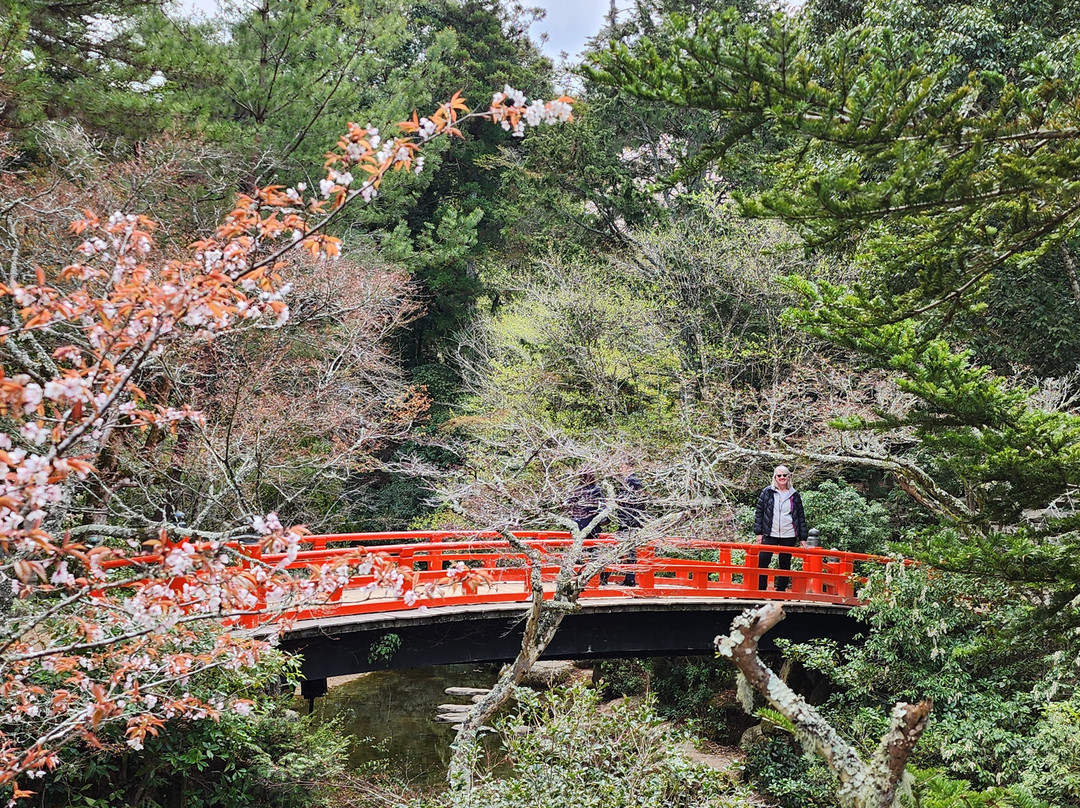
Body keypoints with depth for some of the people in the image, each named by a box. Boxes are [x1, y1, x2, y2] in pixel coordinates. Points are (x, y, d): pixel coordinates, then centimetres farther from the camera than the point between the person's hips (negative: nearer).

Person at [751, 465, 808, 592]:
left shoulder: (794, 495, 9)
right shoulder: (767, 492, 5)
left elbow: (801, 517, 11)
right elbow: (758, 512, 5)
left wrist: (803, 538, 6)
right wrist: (758, 532, -2)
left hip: (789, 536, 1)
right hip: (770, 534, -1)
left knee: (785, 565, 5)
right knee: (762, 562, -9)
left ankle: (780, 591, 13)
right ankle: (761, 591, 0)